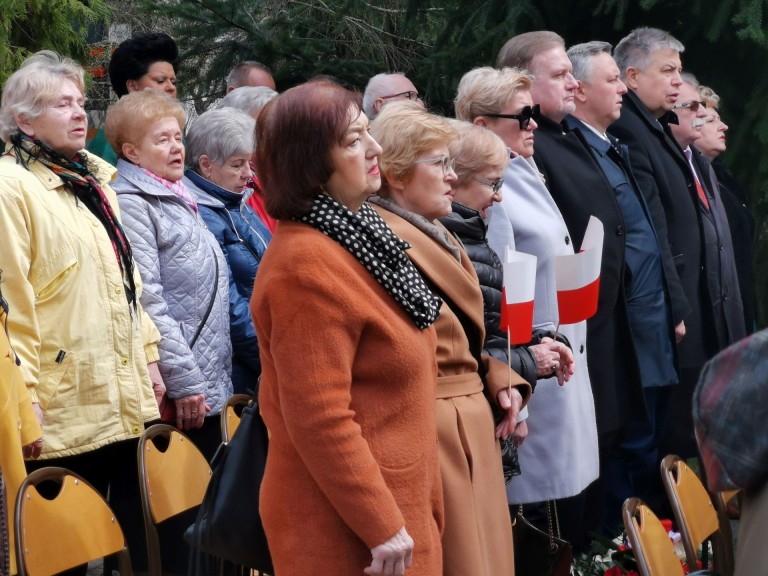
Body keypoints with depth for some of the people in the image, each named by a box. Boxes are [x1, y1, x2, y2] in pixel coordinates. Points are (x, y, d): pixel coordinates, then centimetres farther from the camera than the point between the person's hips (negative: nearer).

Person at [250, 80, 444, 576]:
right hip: (349, 523, -9)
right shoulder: (307, 267, -21)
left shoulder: (358, 233, 10)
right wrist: (381, 526, -21)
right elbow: (320, 421, -25)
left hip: (394, 503, 9)